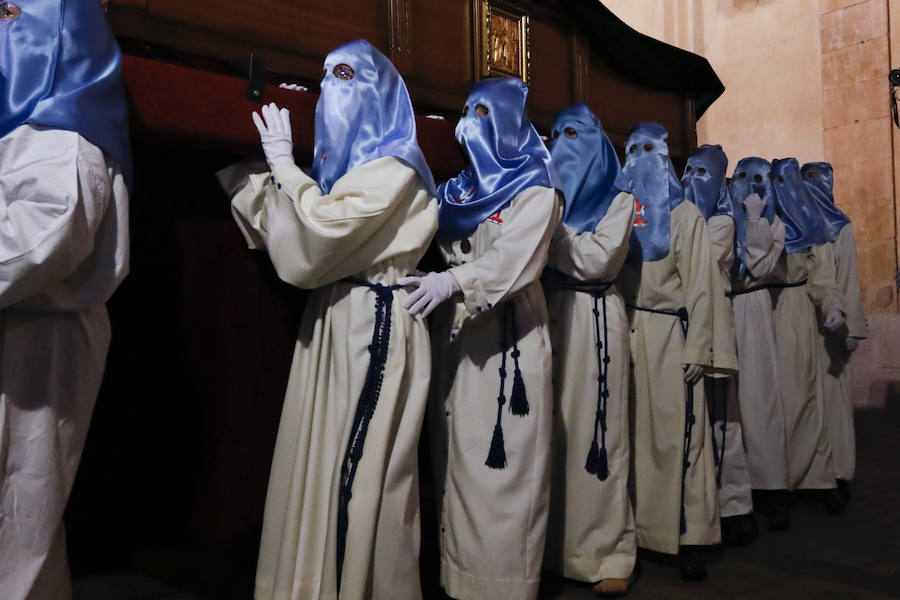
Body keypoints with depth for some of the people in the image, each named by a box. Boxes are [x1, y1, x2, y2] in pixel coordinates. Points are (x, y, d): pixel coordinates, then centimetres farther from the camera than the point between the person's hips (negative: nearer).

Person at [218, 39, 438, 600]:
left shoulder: (393, 169, -10)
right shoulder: (346, 164, 18)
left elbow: (316, 239, -20)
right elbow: (284, 234, 17)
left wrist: (284, 164, -9)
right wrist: (237, 172, 13)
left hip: (374, 327, -9)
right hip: (335, 323, 9)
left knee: (358, 466, -2)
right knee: (323, 459, 12)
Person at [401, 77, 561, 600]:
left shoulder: (536, 189, -2)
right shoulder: (462, 188, 18)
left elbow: (515, 257, -18)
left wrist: (451, 282, -31)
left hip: (507, 335, -6)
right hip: (457, 331, 6)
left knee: (502, 457, -4)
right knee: (458, 454, 8)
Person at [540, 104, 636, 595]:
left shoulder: (617, 198, 5)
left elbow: (598, 259, -10)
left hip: (591, 319, -4)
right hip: (546, 315, 4)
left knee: (593, 428, -5)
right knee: (549, 429, 4)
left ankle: (608, 552, 5)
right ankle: (553, 542, 16)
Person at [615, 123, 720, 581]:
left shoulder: (684, 214, 5)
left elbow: (699, 285, 0)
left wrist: (697, 349, -8)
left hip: (668, 334, -3)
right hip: (623, 332, 3)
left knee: (678, 433, -5)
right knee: (632, 432, 4)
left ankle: (691, 539, 3)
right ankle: (634, 529, 13)